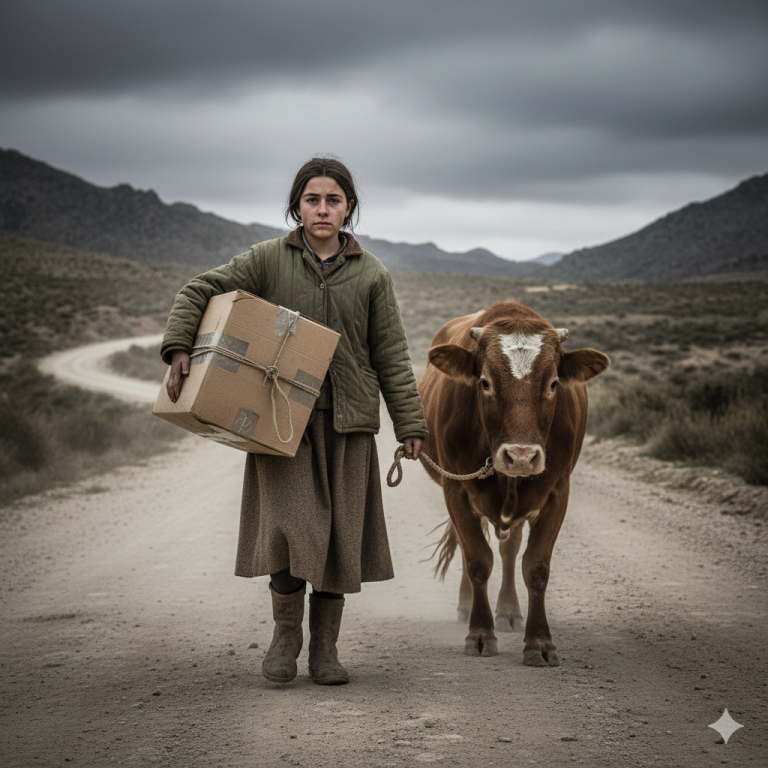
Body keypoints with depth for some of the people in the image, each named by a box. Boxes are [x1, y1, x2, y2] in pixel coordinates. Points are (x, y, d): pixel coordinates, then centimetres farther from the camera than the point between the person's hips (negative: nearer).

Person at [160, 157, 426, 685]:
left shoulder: (371, 275, 7)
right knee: (292, 523, -13)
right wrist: (180, 349, -15)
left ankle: (325, 648, 17)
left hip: (347, 422, 2)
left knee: (340, 534, 4)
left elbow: (392, 357, 7)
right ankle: (286, 633, 8)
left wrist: (410, 424, 2)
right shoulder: (270, 260, 3)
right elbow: (200, 292, 1)